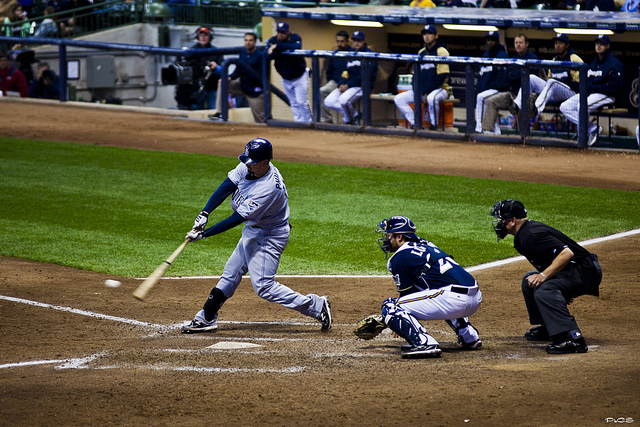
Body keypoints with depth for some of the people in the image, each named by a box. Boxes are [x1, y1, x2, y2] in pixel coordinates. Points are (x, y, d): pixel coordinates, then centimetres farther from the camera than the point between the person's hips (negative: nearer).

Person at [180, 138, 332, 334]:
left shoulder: (269, 187, -34)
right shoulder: (247, 167, -10)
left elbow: (238, 218, -32)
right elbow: (226, 188, -7)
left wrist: (204, 234, -30)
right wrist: (205, 214, -21)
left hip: (269, 237, -9)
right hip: (252, 231, 9)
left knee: (263, 285, -12)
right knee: (230, 273, 15)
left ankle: (315, 306, -6)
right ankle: (206, 319, 26)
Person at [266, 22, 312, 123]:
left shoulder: (295, 38, -17)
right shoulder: (272, 41, -7)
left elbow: (297, 47, -40)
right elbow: (267, 55, -21)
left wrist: (278, 46, -39)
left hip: (300, 76, -4)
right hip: (286, 79, 4)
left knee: (302, 102, -7)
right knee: (294, 103, 9)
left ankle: (308, 122, 5)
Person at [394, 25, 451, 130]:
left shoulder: (441, 51, -6)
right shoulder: (421, 52, 15)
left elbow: (443, 75, -14)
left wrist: (427, 92, -18)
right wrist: (419, 91, -2)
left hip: (440, 88, -7)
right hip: (422, 90, 7)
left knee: (432, 98, -41)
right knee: (398, 99, -7)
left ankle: (434, 126, -22)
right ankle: (415, 124, -12)